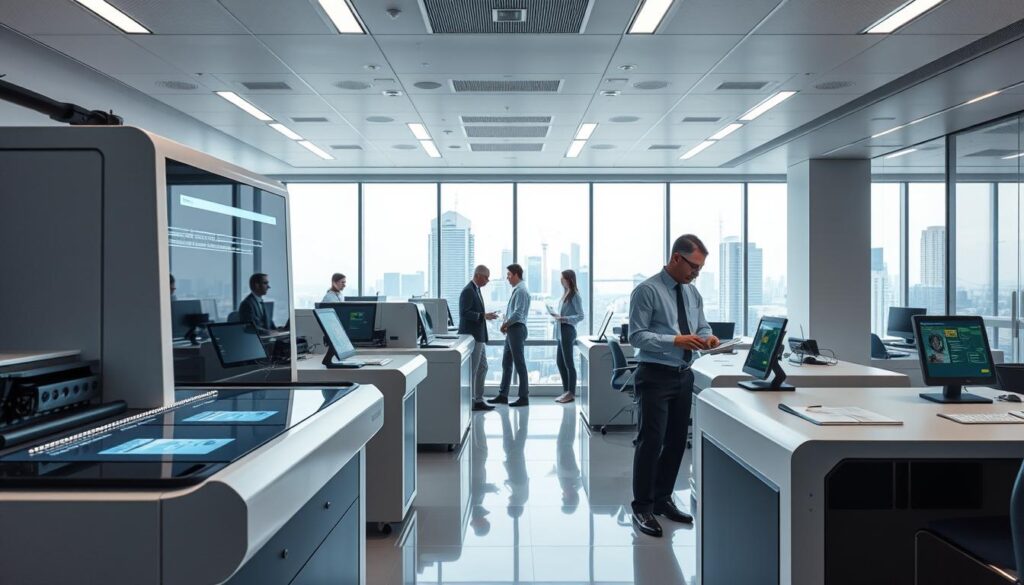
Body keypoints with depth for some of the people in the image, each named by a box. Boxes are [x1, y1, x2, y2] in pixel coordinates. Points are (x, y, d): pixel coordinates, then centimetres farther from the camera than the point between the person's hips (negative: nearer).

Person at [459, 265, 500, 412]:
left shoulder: (476, 290, 15)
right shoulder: (468, 291, -15)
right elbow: (464, 313, -24)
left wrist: (486, 316, 9)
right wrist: (483, 316, -24)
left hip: (479, 337, 10)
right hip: (471, 337, -10)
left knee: (482, 368, 13)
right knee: (471, 370, -3)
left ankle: (478, 400, 20)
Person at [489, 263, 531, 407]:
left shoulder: (521, 290, -14)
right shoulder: (516, 290, 15)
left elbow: (518, 313, -21)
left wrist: (506, 324, -10)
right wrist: (506, 324, 6)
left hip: (517, 329, -10)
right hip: (511, 330, 10)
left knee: (520, 364, -4)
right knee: (506, 363, 12)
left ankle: (524, 397, 2)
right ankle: (503, 395, 19)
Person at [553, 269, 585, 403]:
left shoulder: (574, 295, -10)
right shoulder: (565, 294, 14)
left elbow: (580, 316, -14)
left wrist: (564, 319, -21)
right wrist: (557, 316, 6)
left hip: (567, 331, -9)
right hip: (561, 332, 9)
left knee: (568, 362, -2)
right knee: (560, 362, 12)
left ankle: (571, 393, 6)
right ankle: (566, 391, 21)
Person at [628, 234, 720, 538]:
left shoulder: (693, 292, 10)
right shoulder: (647, 291, -13)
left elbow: (701, 326, 16)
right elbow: (637, 336, -16)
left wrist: (707, 337, -8)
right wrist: (676, 340, -26)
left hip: (684, 375, 8)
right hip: (656, 376, -7)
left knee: (677, 440, 15)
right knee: (651, 441, -5)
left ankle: (663, 499, 30)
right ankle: (642, 507, 10)